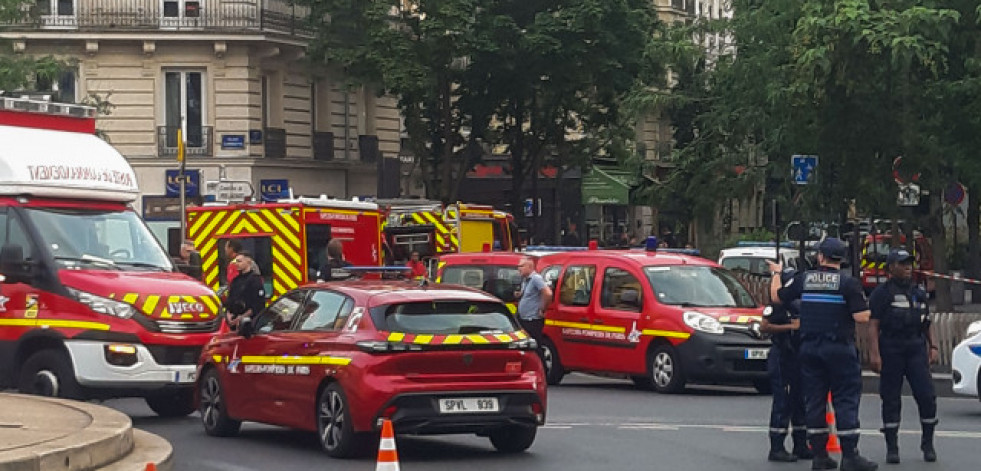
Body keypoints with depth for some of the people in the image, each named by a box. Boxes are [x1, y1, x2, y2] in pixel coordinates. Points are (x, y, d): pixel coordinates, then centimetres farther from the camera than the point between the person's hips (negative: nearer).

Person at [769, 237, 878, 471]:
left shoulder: (804, 279, 3)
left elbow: (777, 297, 15)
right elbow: (862, 317, -13)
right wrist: (867, 310, 10)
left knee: (814, 399, 9)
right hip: (839, 348, -4)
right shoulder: (848, 283, -8)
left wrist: (776, 273, 31)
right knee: (846, 400, -1)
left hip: (809, 347, 4)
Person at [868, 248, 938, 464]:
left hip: (916, 349, 4)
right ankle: (892, 448, 8)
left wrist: (932, 346, 11)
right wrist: (874, 354, -16)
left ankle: (928, 443, 9)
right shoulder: (882, 293, 0)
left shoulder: (918, 292, 17)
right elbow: (873, 325, -7)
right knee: (891, 400, 0)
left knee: (927, 396, -5)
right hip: (891, 351, -4)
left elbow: (926, 323, 23)